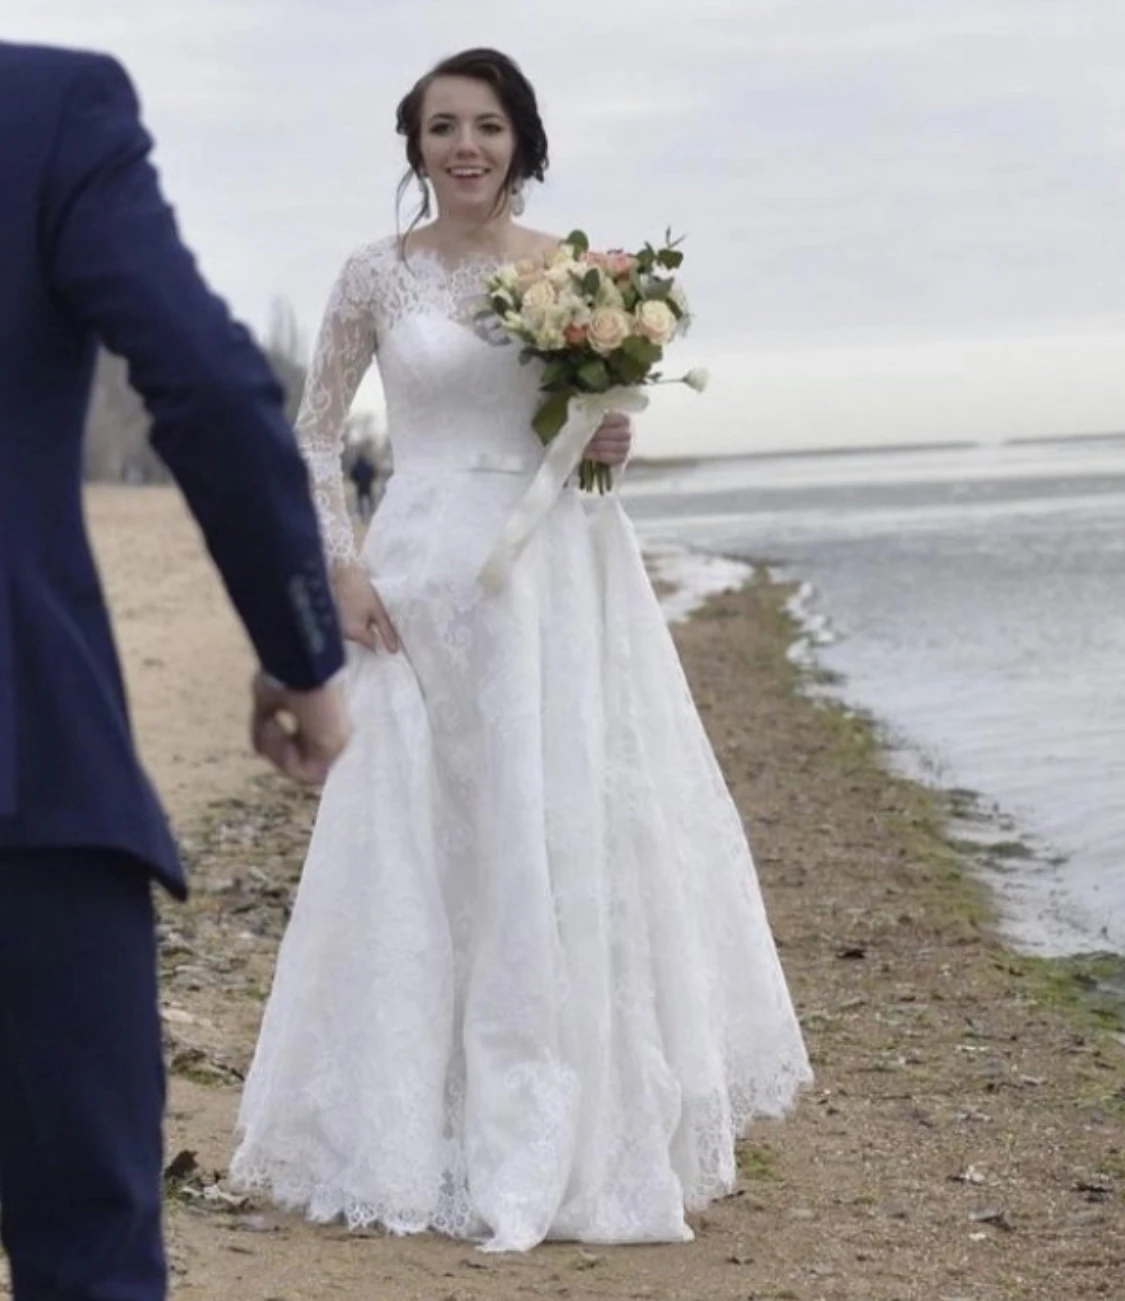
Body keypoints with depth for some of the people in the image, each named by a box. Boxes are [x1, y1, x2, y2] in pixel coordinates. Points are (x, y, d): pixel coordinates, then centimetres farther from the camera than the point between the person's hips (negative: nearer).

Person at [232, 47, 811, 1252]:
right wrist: (340, 568, -4)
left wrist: (611, 443, -7)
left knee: (577, 832, 0)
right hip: (425, 585, -1)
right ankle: (421, 1129, 13)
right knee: (421, 844, 1)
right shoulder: (378, 274, 2)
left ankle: (577, 1128, 12)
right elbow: (313, 433, 7)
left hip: (563, 579, 1)